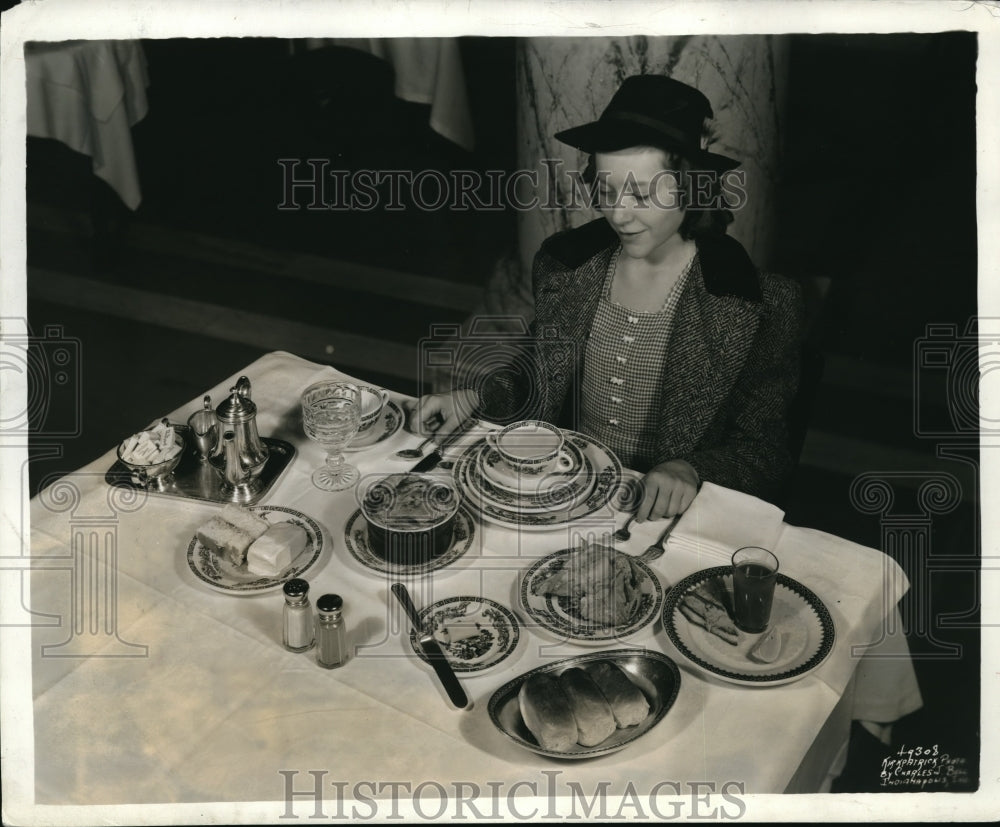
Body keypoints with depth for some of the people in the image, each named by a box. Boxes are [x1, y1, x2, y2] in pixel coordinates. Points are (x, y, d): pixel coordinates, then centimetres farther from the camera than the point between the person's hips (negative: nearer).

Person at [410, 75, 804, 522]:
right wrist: (475, 397, -3)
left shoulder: (758, 304, -12)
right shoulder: (564, 263, 2)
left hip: (664, 516, -3)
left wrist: (689, 470, -23)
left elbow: (762, 451, -4)